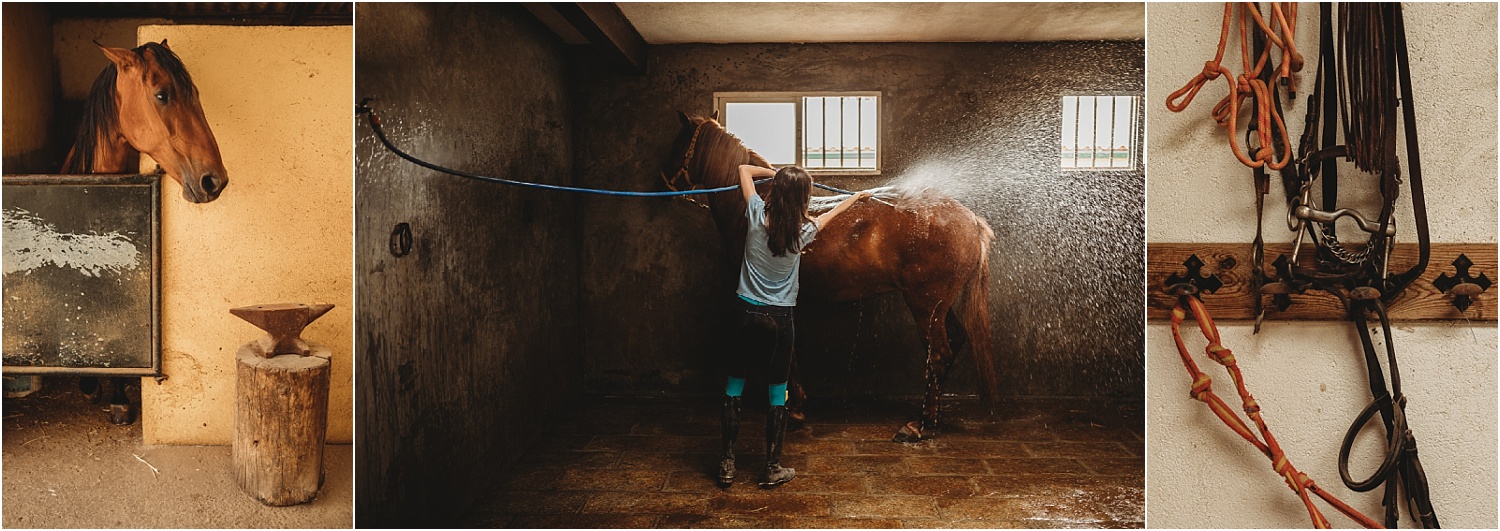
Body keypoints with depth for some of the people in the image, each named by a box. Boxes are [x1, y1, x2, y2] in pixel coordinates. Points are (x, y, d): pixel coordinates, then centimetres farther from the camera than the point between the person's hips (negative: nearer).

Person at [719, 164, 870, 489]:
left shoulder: (758, 215, -10)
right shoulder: (803, 231, -11)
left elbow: (744, 169, 7)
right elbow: (831, 215, 11)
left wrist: (774, 173, 18)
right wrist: (856, 197, 30)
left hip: (745, 312, 2)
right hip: (778, 319, -2)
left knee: (734, 386, 13)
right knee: (778, 393, 9)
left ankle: (727, 465, 18)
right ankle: (773, 469, 18)